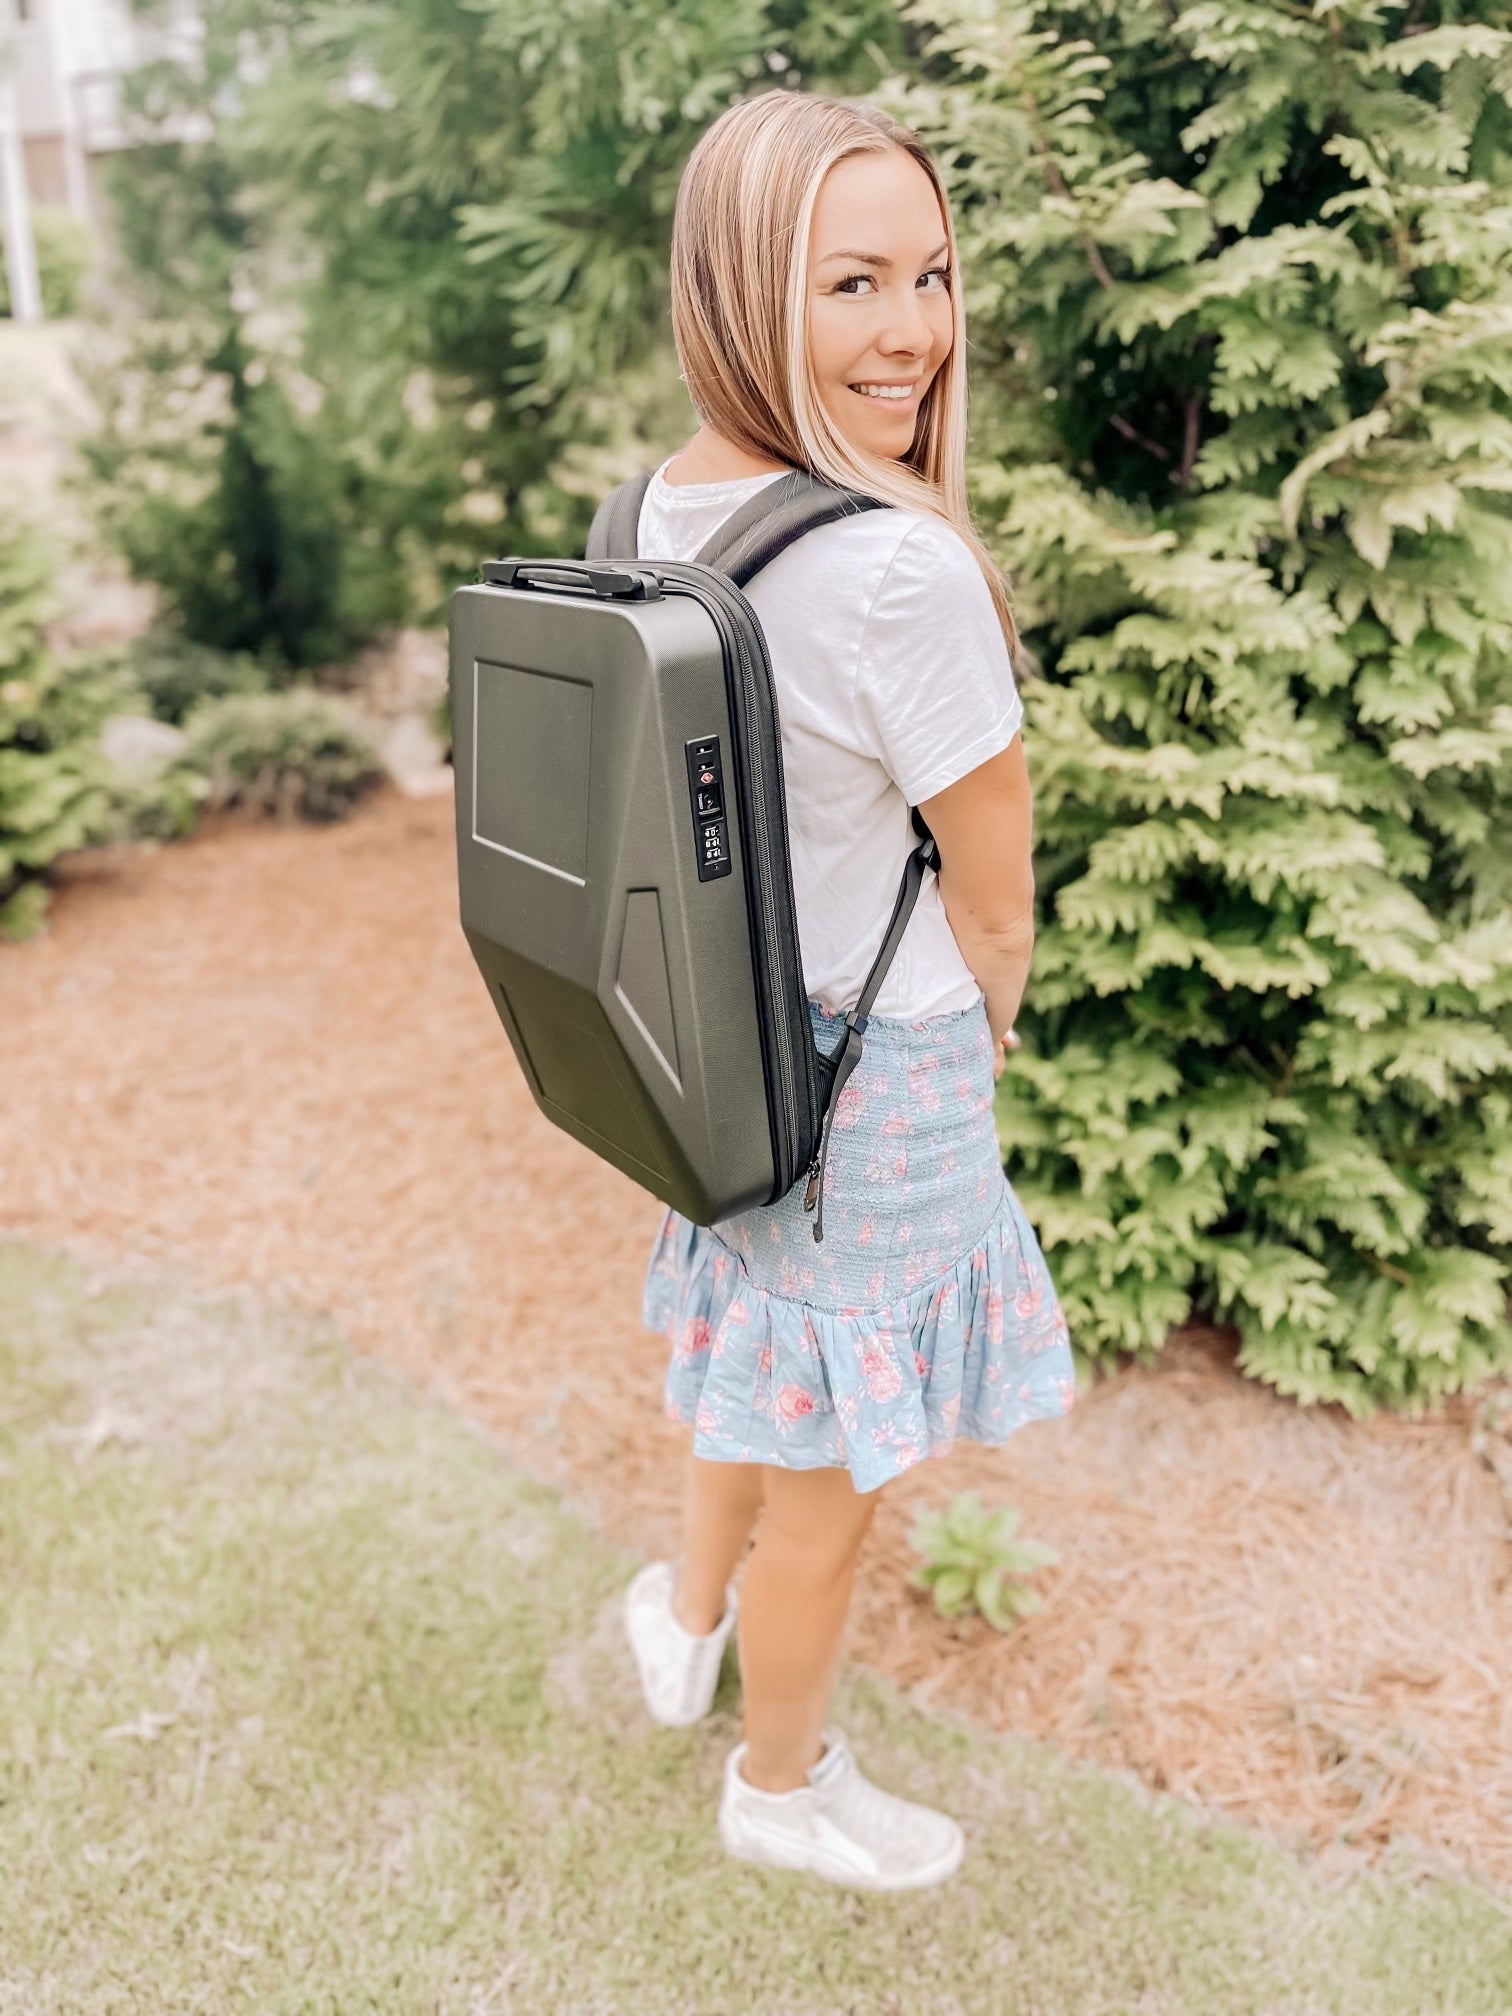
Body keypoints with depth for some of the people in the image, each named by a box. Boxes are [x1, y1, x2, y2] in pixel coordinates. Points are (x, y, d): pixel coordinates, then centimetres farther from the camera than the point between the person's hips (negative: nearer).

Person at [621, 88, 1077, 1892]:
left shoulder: (653, 513, -4)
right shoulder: (904, 572, -28)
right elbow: (996, 902, -17)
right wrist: (981, 1030, 5)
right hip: (876, 1078, -7)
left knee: (753, 1356, 33)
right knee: (831, 1475, 16)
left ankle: (687, 1616, 58)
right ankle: (781, 1787, 42)